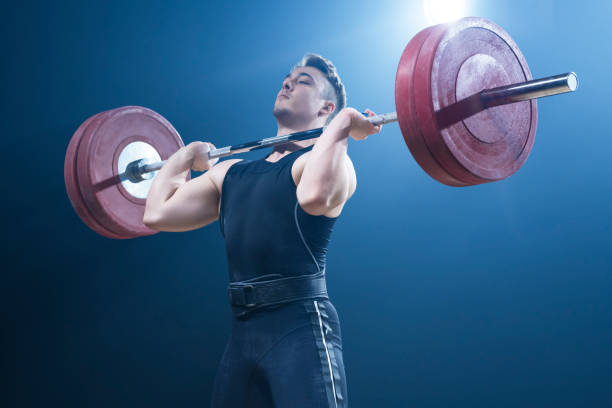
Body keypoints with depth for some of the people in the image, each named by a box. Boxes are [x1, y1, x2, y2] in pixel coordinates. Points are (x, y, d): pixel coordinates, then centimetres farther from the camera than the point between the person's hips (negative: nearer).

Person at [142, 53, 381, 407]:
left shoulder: (327, 156, -2)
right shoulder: (233, 172, 18)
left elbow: (314, 196, -28)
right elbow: (158, 214, 12)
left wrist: (340, 126, -15)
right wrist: (188, 155, 24)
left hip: (300, 328, -7)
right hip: (242, 332, 7)